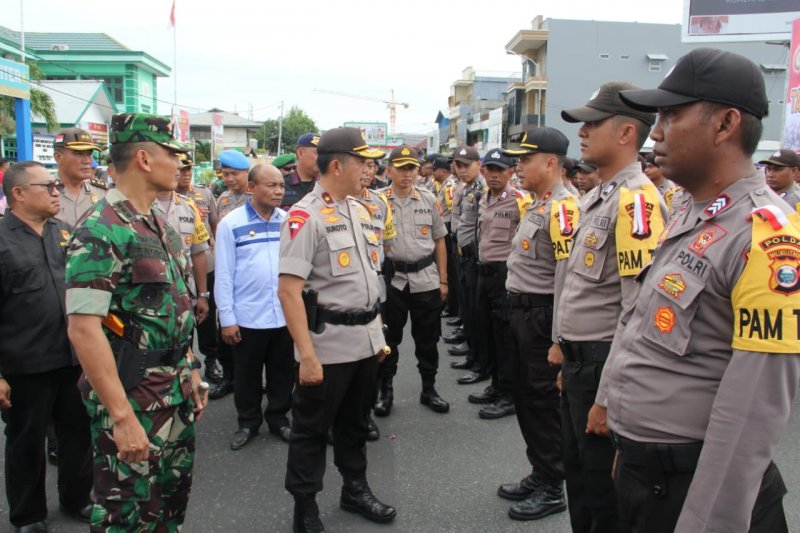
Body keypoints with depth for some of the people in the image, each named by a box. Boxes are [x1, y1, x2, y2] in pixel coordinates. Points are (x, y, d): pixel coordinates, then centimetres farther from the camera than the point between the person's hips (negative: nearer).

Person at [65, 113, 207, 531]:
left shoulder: (159, 225, 9)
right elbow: (84, 329, -24)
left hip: (175, 393, 8)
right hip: (130, 396, -8)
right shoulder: (100, 231, -18)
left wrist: (191, 372, 16)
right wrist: (122, 416, -25)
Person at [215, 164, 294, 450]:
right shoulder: (231, 224, -7)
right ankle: (248, 422, 32)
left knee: (282, 373, 16)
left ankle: (278, 418, 34)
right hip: (247, 317, -2)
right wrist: (227, 317, -7)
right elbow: (224, 275, -6)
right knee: (247, 375, 14)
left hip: (286, 315, 3)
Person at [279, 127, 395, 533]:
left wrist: (378, 332, 17)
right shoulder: (305, 216, -15)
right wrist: (306, 355, -24)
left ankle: (355, 489, 40)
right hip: (327, 345, -7)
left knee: (356, 421, 22)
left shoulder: (360, 210, 10)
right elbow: (288, 289, -21)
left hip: (366, 341, 8)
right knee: (312, 428, 8)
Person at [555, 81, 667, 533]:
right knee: (578, 470, 22)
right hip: (580, 359, 9)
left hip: (605, 363, -9)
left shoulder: (636, 200, -20)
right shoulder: (599, 196, 12)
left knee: (603, 483, 7)